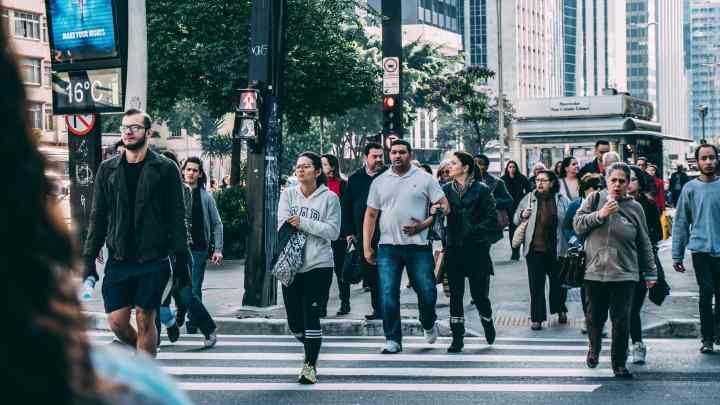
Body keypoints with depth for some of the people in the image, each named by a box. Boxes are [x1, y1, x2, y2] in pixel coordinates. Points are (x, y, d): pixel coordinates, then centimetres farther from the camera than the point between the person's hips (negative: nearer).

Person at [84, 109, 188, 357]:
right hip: (118, 260, 3)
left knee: (145, 320, 0)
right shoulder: (107, 169, 9)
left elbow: (177, 217, -2)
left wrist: (181, 259, -8)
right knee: (116, 322, 2)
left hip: (153, 260, -3)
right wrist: (89, 258, 4)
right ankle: (144, 355, 29)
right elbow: (98, 217, 11)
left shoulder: (165, 169, 0)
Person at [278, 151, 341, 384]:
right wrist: (314, 228, -11)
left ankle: (310, 365, 3)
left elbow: (333, 231, -9)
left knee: (311, 317, -9)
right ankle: (312, 348, 37)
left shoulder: (329, 197, -2)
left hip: (318, 265, -4)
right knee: (295, 322, 9)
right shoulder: (288, 194, 8)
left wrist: (302, 222, -14)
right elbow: (283, 225, -4)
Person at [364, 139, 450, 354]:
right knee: (388, 294, -4)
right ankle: (393, 340, 4)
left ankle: (429, 324, 30)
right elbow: (370, 215, 13)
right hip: (388, 247, 2)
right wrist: (366, 246, 6)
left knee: (427, 292, 0)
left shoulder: (424, 179, 3)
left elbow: (444, 206, 1)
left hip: (418, 246, -2)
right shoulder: (379, 182, 10)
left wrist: (424, 225, -11)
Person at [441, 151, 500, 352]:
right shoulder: (446, 189, 8)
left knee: (479, 294, 2)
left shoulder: (481, 190, -2)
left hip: (477, 249, -3)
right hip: (454, 249, 3)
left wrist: (474, 231, -13)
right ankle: (457, 338, 9)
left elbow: (491, 218, -4)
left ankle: (488, 322, 32)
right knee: (455, 294, 3)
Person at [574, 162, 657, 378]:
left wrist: (650, 272, 12)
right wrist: (600, 214, -15)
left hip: (624, 275, 0)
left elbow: (644, 244, 11)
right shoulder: (595, 199, 4)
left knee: (621, 321, -3)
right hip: (594, 272, 0)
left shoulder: (635, 208, 6)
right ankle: (594, 348, 39)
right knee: (595, 317, 10)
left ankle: (619, 363, 10)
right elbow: (577, 224, -3)